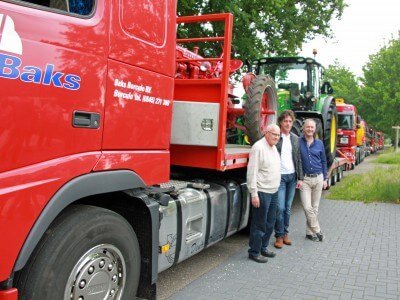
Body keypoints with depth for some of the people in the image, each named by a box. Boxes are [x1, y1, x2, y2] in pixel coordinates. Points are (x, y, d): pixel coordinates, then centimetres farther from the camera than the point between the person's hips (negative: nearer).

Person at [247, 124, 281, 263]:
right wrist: (254, 194, -20)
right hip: (262, 192, -9)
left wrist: (276, 188, 19)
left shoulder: (274, 148, 14)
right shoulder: (258, 147, -14)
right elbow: (252, 172, -18)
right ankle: (254, 252, 10)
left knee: (270, 224, 16)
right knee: (259, 224, -1)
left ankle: (263, 248, 30)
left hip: (274, 192, 9)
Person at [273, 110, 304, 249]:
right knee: (280, 208, -5)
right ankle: (279, 236, 6)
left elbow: (298, 159, 12)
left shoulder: (295, 139, 10)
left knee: (288, 207, 11)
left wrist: (300, 178, 7)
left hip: (292, 176, 5)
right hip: (279, 176, -5)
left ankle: (285, 233, 22)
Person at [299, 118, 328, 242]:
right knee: (307, 207, -8)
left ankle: (310, 232, 21)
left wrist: (325, 179, 11)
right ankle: (317, 230, 8)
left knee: (315, 207, 9)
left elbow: (323, 161, 14)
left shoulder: (319, 143, 7)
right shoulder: (298, 142, -4)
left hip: (318, 178, 4)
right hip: (304, 179, -3)